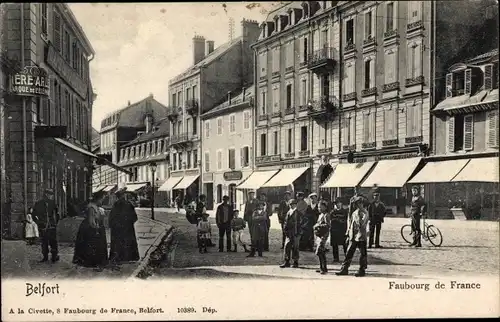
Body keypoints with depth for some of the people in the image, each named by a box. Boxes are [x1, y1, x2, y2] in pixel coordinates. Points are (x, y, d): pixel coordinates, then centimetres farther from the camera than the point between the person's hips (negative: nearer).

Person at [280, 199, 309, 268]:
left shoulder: (298, 213, -6)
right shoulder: (289, 213, 11)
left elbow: (305, 220, -4)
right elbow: (286, 222, 21)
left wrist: (301, 228, -5)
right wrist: (285, 229, 10)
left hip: (296, 233, -5)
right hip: (289, 233, 5)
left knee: (295, 247, -1)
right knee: (287, 246, 2)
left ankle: (296, 262, 9)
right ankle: (287, 262, 9)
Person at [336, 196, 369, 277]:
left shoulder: (365, 213, -7)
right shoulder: (354, 213, 12)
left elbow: (361, 224, -21)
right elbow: (350, 223, 19)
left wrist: (358, 215, -19)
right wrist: (348, 234, 17)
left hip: (361, 237, -6)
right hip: (353, 237, 6)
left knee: (363, 254, 3)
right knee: (349, 253, 5)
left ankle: (362, 270, 10)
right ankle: (344, 269, 8)